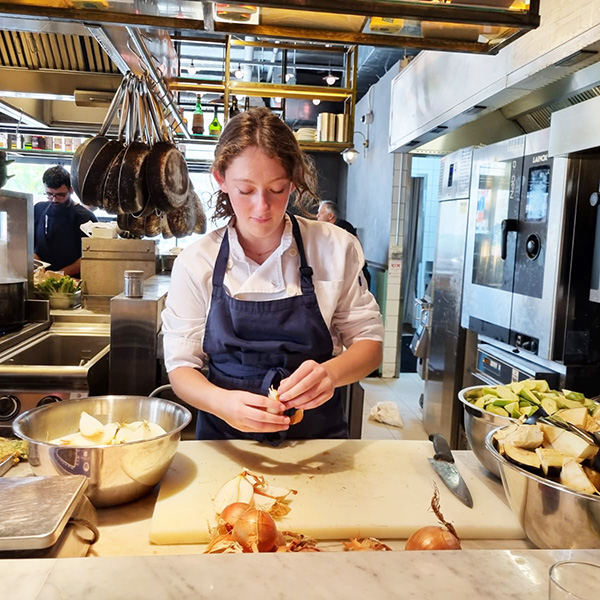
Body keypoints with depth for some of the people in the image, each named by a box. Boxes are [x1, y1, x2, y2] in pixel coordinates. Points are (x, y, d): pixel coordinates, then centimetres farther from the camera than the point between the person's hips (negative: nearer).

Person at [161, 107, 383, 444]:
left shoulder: (335, 249, -2)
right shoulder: (195, 263, -2)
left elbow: (369, 342, 3)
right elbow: (181, 366, 0)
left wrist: (331, 372, -20)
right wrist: (221, 401, -22)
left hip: (317, 437, 0)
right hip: (225, 441, 0)